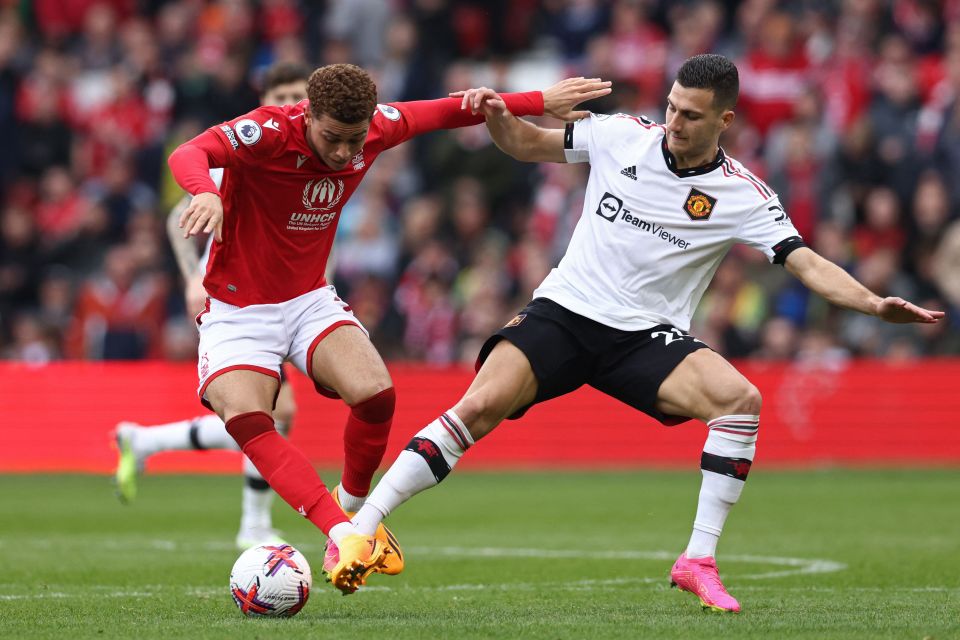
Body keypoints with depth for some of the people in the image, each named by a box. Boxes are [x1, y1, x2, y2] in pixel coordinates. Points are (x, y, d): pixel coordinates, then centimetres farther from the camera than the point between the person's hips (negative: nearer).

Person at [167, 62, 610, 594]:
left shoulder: (374, 128, -9)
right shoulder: (267, 132, -25)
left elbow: (444, 112, 9)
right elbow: (188, 155, -42)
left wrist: (541, 102, 10)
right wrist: (205, 192, -66)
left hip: (310, 300, 4)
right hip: (237, 308, -4)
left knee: (376, 393, -22)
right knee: (246, 420, -30)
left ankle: (351, 508, 6)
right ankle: (343, 534, -34)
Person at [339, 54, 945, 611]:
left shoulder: (742, 194, -6)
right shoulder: (622, 135, 0)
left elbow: (808, 264, -12)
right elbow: (530, 143, 14)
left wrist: (876, 304, -28)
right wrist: (497, 115, -7)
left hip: (647, 336, 0)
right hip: (563, 312, 0)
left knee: (741, 398, -26)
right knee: (480, 406, -23)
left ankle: (698, 561, -17)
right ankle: (359, 528, -18)